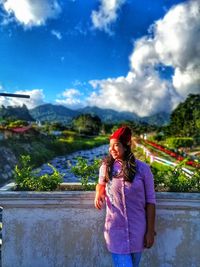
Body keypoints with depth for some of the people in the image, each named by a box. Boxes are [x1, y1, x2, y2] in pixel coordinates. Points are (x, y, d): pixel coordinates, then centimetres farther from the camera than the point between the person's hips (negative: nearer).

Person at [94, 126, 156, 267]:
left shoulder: (143, 168, -9)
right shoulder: (105, 167, -5)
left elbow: (150, 201, -4)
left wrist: (150, 231, -3)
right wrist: (99, 193, -8)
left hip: (137, 230, 1)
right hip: (116, 230, 0)